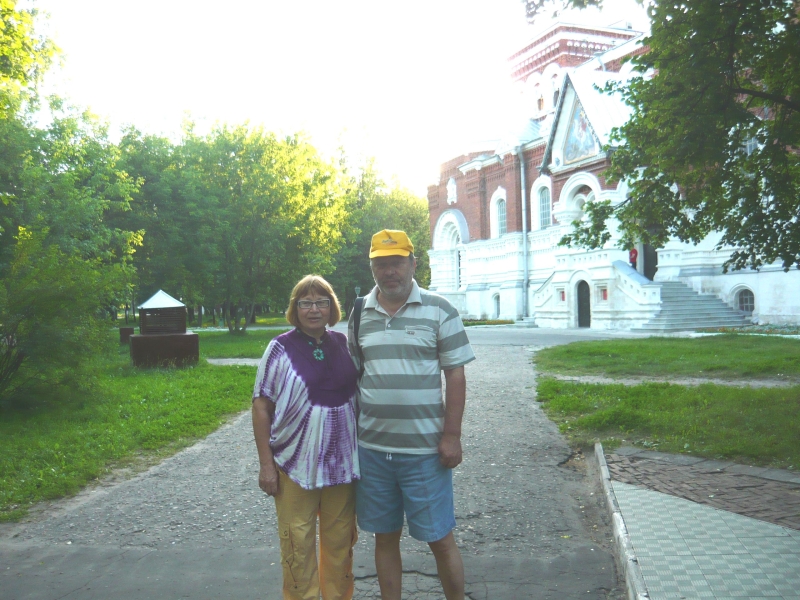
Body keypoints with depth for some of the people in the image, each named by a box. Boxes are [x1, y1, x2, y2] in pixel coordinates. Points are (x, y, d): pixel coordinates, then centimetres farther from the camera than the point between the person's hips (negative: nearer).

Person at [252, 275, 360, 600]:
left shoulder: (343, 343, 4)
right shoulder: (281, 348, -7)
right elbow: (261, 406, -5)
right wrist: (266, 463, -8)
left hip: (343, 461, 3)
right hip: (296, 463, -3)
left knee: (340, 540, 15)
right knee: (298, 544, 6)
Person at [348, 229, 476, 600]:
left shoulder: (439, 311, -3)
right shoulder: (359, 315, 7)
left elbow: (456, 377, -3)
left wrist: (451, 436, -8)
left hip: (425, 449, -3)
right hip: (371, 448, 3)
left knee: (440, 539, 6)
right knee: (385, 537, 14)